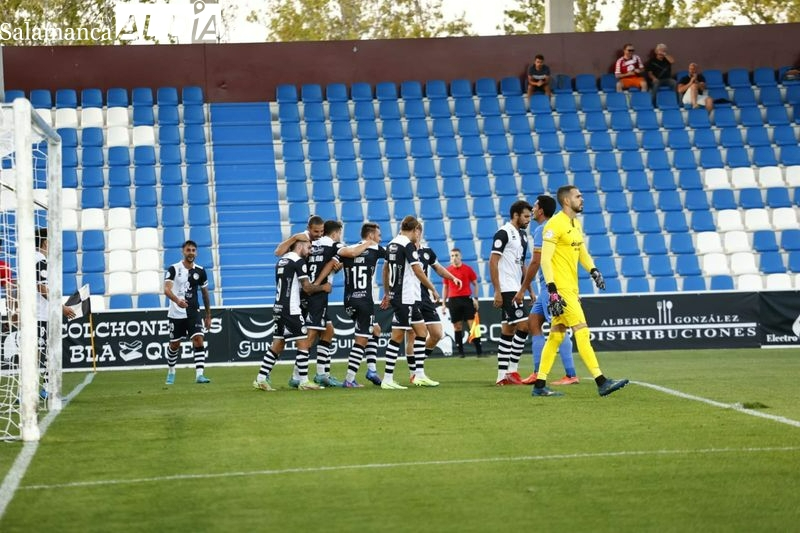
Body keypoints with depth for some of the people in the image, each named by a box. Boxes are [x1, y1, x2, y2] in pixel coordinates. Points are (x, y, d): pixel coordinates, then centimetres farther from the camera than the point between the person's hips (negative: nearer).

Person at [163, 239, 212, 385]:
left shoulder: (200, 271, 3)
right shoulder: (174, 269, -7)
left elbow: (205, 294, 13)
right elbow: (166, 289, -20)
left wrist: (208, 316, 15)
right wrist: (177, 300, -40)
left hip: (193, 313, 1)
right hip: (176, 313, -1)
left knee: (199, 341, -16)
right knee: (174, 345, 11)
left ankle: (199, 374, -19)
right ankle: (171, 372, 35)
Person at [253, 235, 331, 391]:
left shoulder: (281, 261, 16)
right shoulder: (299, 261, -10)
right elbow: (307, 287, -11)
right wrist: (323, 287, 6)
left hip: (279, 308, 8)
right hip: (291, 310, -8)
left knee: (277, 345, 11)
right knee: (303, 343, -2)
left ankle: (261, 379, 9)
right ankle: (303, 381, -1)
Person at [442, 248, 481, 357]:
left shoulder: (468, 269, 2)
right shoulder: (447, 270, 6)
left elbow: (475, 284, 8)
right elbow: (445, 287, 13)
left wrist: (475, 298, -2)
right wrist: (443, 303, 8)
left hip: (467, 299, -2)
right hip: (453, 300, 2)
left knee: (473, 324, -6)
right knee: (457, 327, 4)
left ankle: (479, 350, -5)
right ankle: (460, 351, 9)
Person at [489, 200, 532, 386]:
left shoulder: (522, 235, 16)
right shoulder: (503, 233, -10)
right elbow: (493, 262, -14)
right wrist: (497, 291, -18)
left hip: (516, 290, 9)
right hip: (507, 289, -9)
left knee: (508, 331, 8)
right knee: (523, 325, -13)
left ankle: (502, 375, 10)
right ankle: (512, 371, -7)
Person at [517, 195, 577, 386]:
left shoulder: (541, 230, -13)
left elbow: (535, 262, -16)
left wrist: (523, 289, -10)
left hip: (548, 285, -10)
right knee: (533, 323, 12)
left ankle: (571, 375, -7)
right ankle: (538, 372, 12)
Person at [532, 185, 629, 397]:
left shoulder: (576, 223, 15)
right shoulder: (555, 224, -13)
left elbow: (582, 252, 26)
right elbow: (545, 259, -16)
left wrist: (593, 271, 7)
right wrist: (552, 290, -22)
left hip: (571, 288, 9)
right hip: (561, 288, -9)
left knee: (556, 336, 10)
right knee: (582, 331, -11)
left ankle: (540, 385, 15)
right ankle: (601, 382, -12)